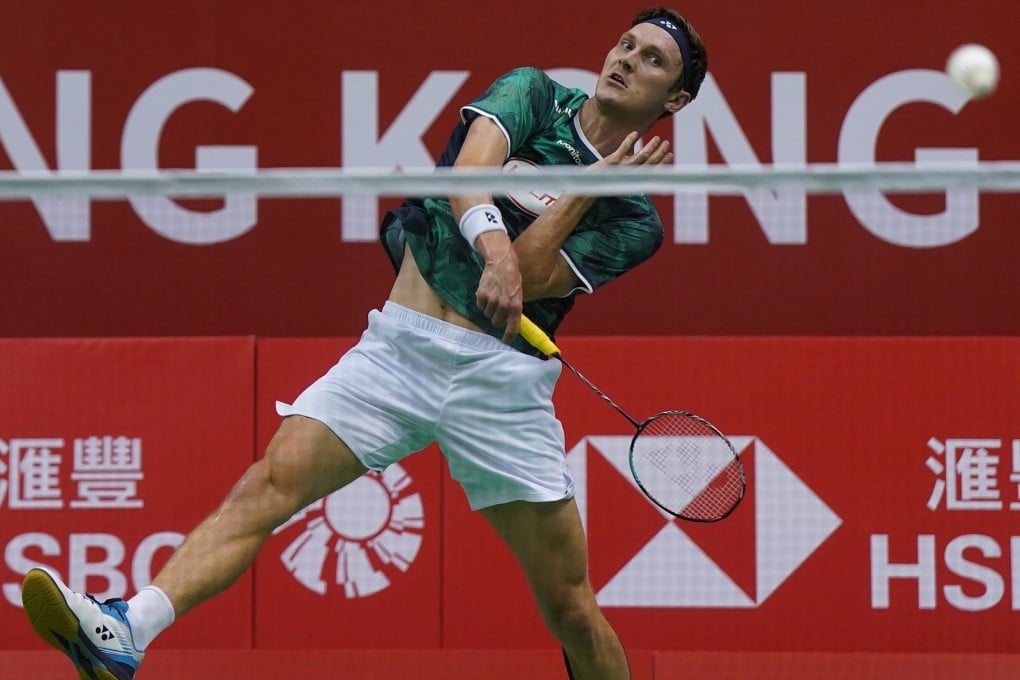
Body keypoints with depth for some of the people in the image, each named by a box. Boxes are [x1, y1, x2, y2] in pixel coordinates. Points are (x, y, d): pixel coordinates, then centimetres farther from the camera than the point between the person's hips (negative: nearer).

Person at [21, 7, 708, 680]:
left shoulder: (633, 222, 6)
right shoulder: (534, 96, 11)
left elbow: (529, 274, -8)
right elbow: (469, 169, -10)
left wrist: (594, 184, -10)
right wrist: (495, 246, -29)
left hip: (498, 375, 0)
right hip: (398, 345, 0)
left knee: (572, 611, -1)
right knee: (268, 486, -19)